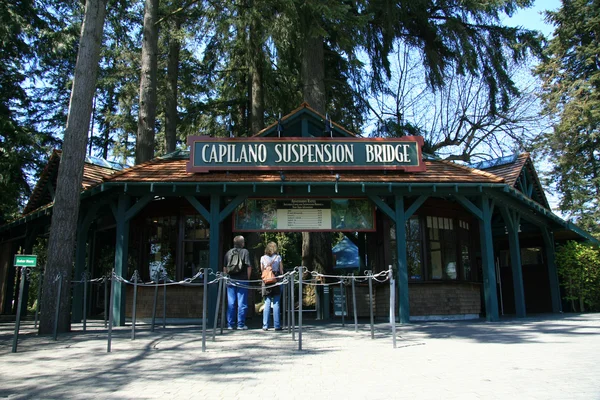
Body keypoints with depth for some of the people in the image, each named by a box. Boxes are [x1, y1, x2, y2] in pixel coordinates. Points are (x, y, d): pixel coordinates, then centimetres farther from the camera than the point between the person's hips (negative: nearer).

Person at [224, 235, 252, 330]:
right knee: (242, 303, 3)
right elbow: (249, 266, -10)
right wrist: (248, 278, 2)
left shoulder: (228, 252, 7)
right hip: (242, 281, -4)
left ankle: (230, 324, 12)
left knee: (231, 303, 9)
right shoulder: (245, 252, -5)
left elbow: (224, 268, 11)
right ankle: (240, 324, 4)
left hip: (230, 280, 4)